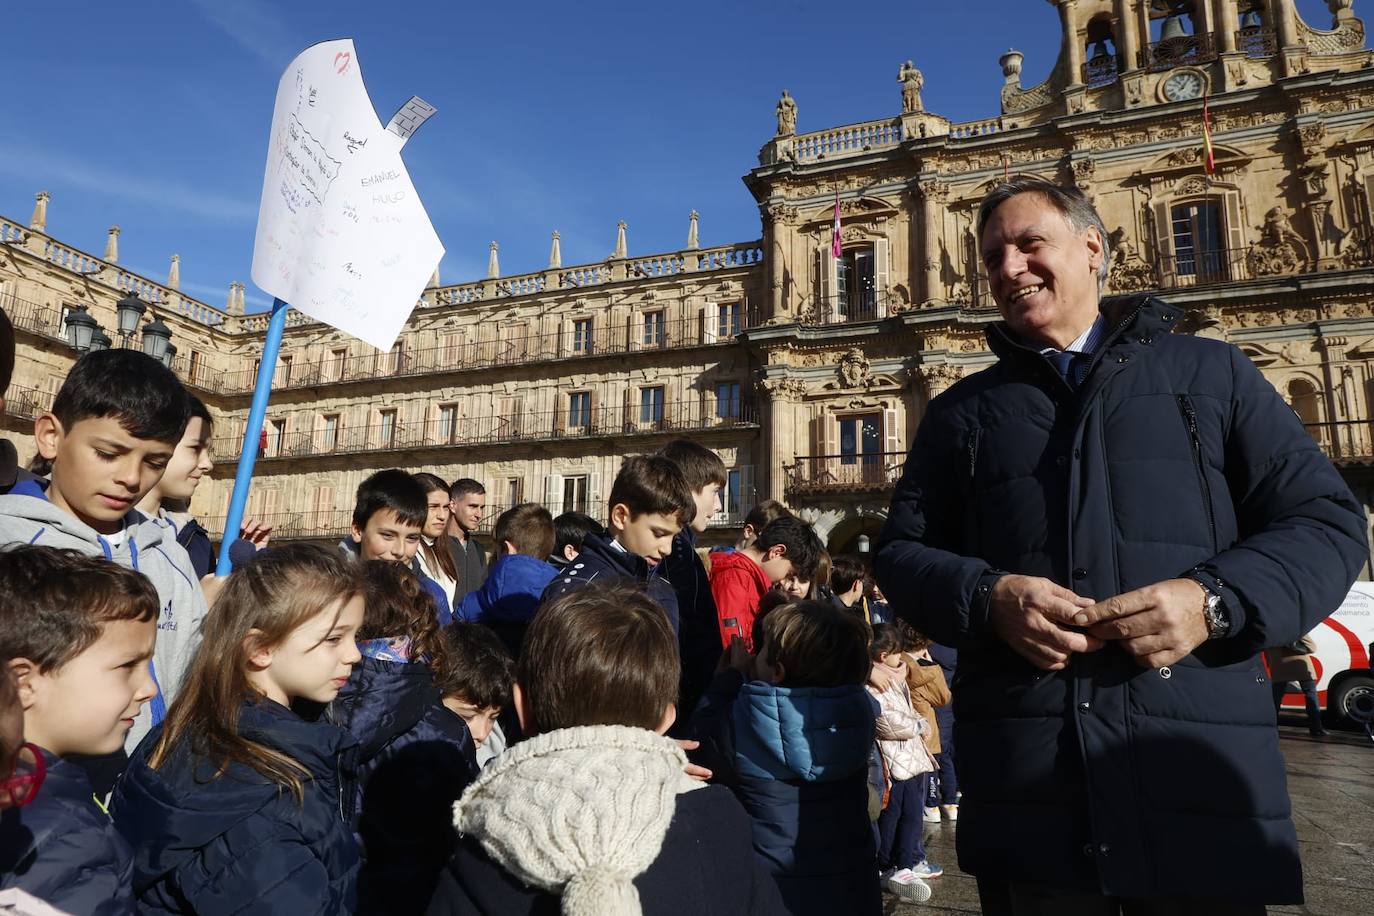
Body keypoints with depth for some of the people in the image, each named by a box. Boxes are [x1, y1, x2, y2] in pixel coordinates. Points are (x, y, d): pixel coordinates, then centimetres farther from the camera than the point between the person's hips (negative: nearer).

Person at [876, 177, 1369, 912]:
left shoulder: (1211, 372, 10)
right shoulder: (961, 411, 13)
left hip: (1201, 768, 0)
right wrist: (986, 598, -12)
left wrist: (1217, 598, -13)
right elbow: (900, 550, 9)